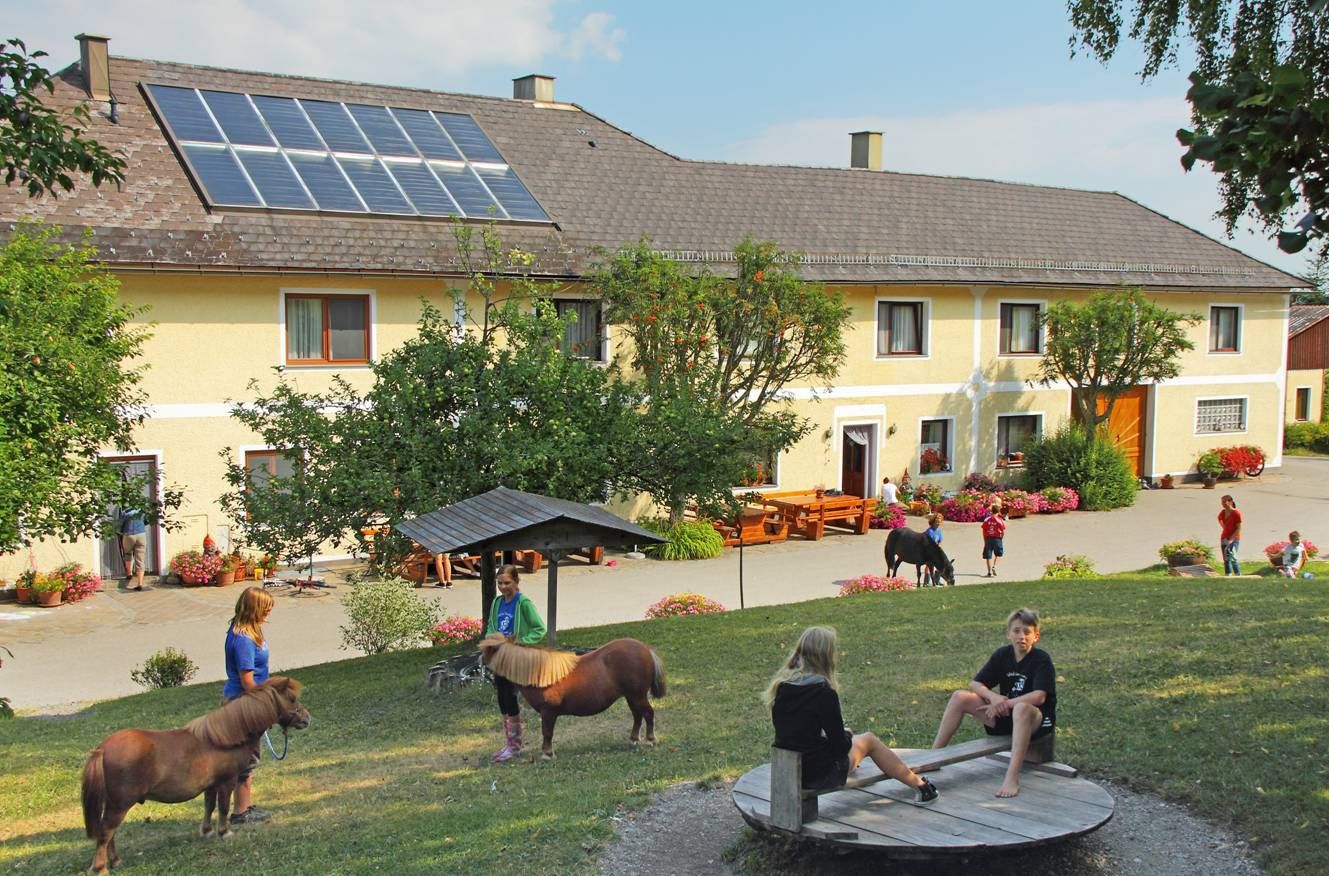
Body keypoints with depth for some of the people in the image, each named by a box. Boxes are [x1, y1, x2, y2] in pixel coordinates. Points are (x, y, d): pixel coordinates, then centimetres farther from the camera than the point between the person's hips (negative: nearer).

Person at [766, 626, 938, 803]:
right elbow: (840, 745, -14)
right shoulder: (823, 691, -22)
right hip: (820, 774, -6)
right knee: (869, 740, 18)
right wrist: (847, 736, 9)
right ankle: (918, 784, 32)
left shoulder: (780, 685, -1)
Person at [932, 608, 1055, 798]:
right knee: (959, 697, -9)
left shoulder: (1041, 659, -12)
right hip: (1005, 714, 6)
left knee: (1021, 708, -42)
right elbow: (975, 684, 1)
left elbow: (1039, 696, -26)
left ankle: (1012, 778, -48)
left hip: (1038, 720, -6)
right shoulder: (1002, 655, 3)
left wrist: (1004, 703, -24)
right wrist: (993, 697, -20)